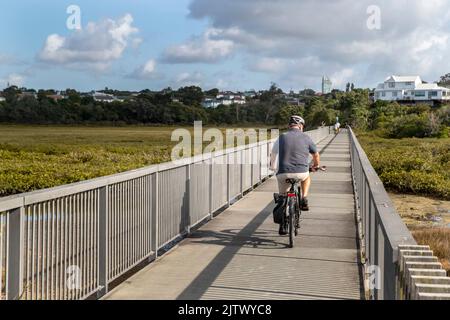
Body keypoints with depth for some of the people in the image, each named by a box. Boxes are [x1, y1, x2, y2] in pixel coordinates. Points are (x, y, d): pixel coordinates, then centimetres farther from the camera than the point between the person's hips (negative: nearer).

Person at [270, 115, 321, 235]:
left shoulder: (282, 137, 7)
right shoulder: (306, 137, 7)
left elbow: (273, 154, 15)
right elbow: (316, 154, 20)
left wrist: (273, 167, 34)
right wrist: (316, 165, 40)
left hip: (283, 173, 1)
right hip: (301, 173, -1)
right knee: (306, 177, 35)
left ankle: (282, 225, 14)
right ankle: (304, 199, 15)